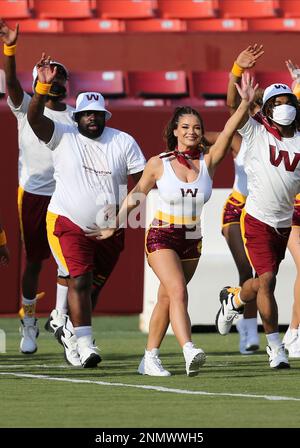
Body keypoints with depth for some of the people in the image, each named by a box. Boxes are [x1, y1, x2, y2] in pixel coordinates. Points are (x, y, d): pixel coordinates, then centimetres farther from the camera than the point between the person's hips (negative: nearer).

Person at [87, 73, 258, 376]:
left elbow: (228, 132, -15)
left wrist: (245, 104, -29)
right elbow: (136, 195, 7)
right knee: (178, 291, -23)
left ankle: (150, 358, 22)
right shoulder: (158, 164, -5)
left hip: (192, 240, 4)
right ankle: (189, 352, -39)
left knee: (166, 300, 11)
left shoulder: (208, 161, -1)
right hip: (162, 236, -4)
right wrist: (114, 226, 13)